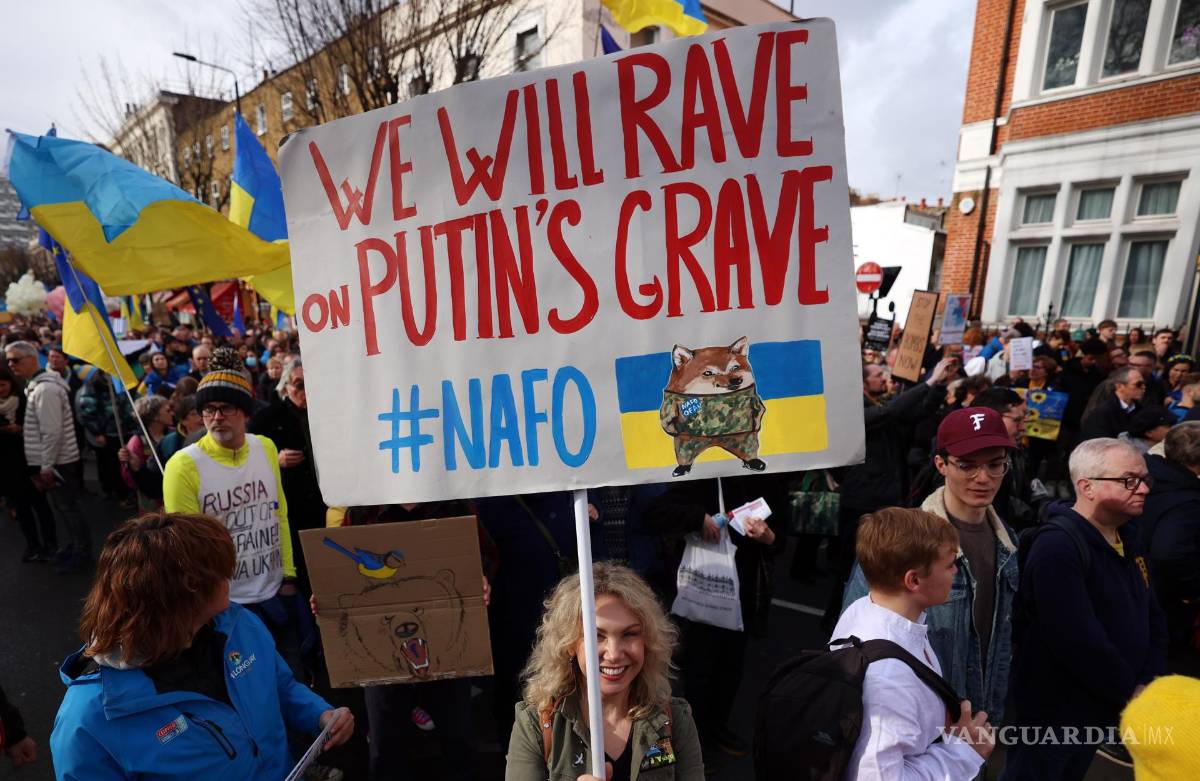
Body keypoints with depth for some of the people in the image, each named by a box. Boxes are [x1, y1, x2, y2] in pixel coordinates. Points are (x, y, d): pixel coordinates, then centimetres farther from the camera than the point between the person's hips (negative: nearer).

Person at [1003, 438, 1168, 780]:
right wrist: (1130, 693, -15)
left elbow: (1153, 619, 11)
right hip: (1053, 712, -8)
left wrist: (1149, 683, -2)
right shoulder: (1057, 546, -26)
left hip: (1100, 710, 8)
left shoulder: (1126, 542, 6)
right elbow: (1077, 641, -30)